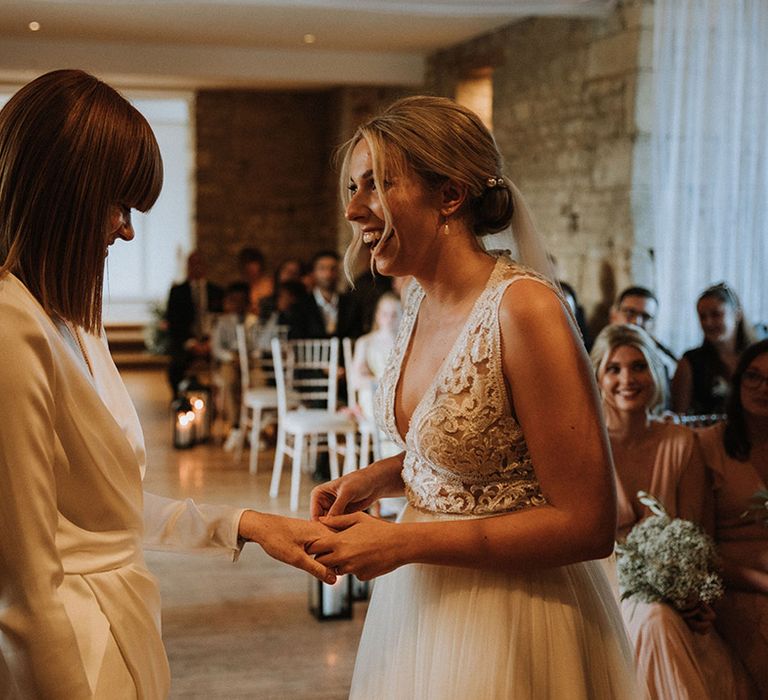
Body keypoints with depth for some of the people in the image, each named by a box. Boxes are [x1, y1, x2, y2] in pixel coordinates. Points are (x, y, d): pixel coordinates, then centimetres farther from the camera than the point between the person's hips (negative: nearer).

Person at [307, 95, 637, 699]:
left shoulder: (523, 308, -24)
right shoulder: (422, 299, 1)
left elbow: (587, 525, -23)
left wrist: (403, 542, -21)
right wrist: (377, 478, -2)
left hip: (510, 620, -7)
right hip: (422, 600, 8)